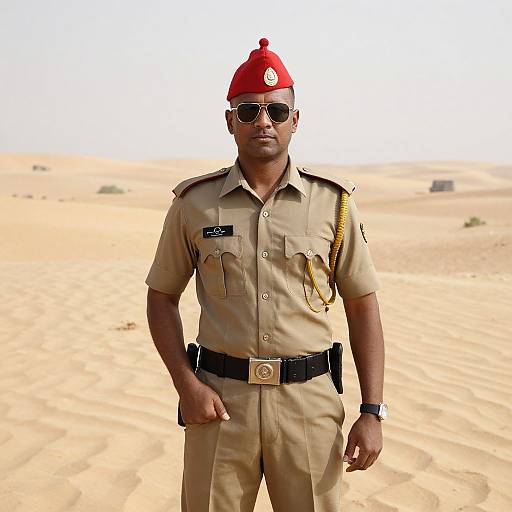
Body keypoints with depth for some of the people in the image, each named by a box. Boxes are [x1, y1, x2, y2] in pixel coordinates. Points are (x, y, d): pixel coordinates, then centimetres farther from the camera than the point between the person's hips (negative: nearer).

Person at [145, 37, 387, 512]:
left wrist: (372, 411, -1)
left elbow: (362, 305, 4)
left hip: (308, 400, 0)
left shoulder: (333, 202, 1)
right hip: (220, 401, 0)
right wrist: (186, 385, -3)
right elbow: (162, 297, 10)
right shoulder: (194, 203, 2)